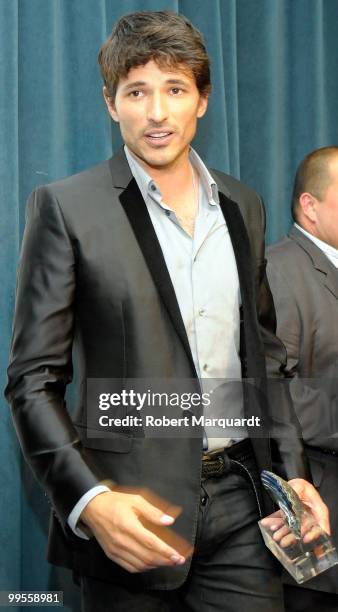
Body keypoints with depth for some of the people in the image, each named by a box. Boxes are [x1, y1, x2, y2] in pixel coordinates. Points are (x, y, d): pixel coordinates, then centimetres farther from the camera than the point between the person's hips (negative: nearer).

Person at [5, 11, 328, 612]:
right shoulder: (66, 207, -5)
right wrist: (89, 501, -20)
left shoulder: (243, 206, 10)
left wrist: (294, 471, 5)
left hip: (239, 497, 4)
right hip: (131, 508, -4)